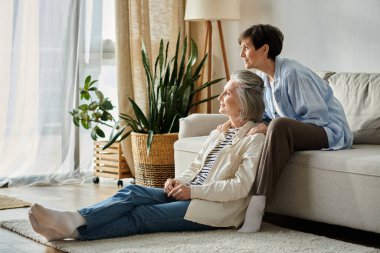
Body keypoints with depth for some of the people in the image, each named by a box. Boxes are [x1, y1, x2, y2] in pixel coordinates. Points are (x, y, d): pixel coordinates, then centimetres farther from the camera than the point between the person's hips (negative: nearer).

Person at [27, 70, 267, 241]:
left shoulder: (255, 138, -5)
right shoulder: (218, 133, 23)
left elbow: (241, 186, -15)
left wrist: (193, 191, -17)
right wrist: (178, 182, 0)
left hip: (217, 208, -7)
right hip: (190, 195, 7)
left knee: (142, 215, -25)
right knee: (133, 192, -17)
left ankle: (77, 230, -37)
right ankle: (74, 220, -35)